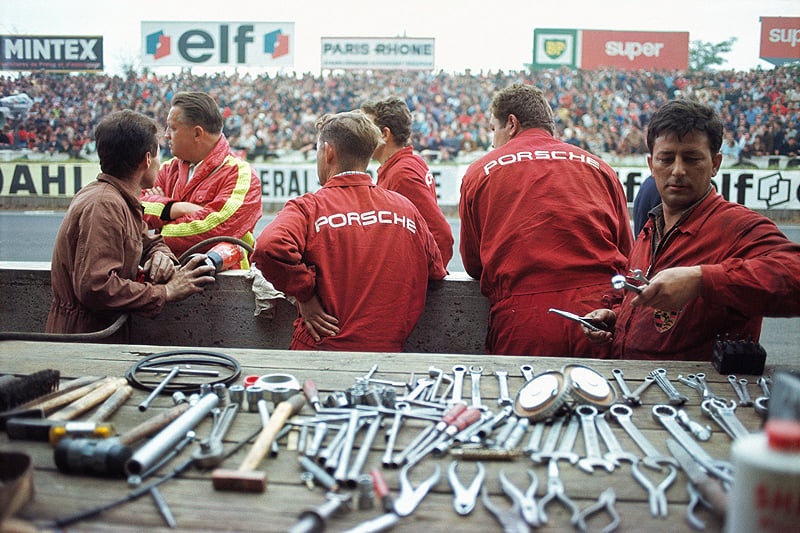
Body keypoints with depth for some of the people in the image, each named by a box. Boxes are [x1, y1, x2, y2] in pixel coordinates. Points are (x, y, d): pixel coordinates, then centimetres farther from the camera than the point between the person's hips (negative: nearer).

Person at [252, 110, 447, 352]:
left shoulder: (309, 207, -5)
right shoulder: (406, 208, 6)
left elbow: (270, 247, -24)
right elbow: (435, 271, 14)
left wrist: (304, 295, -10)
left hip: (321, 348, -3)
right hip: (388, 350, 3)